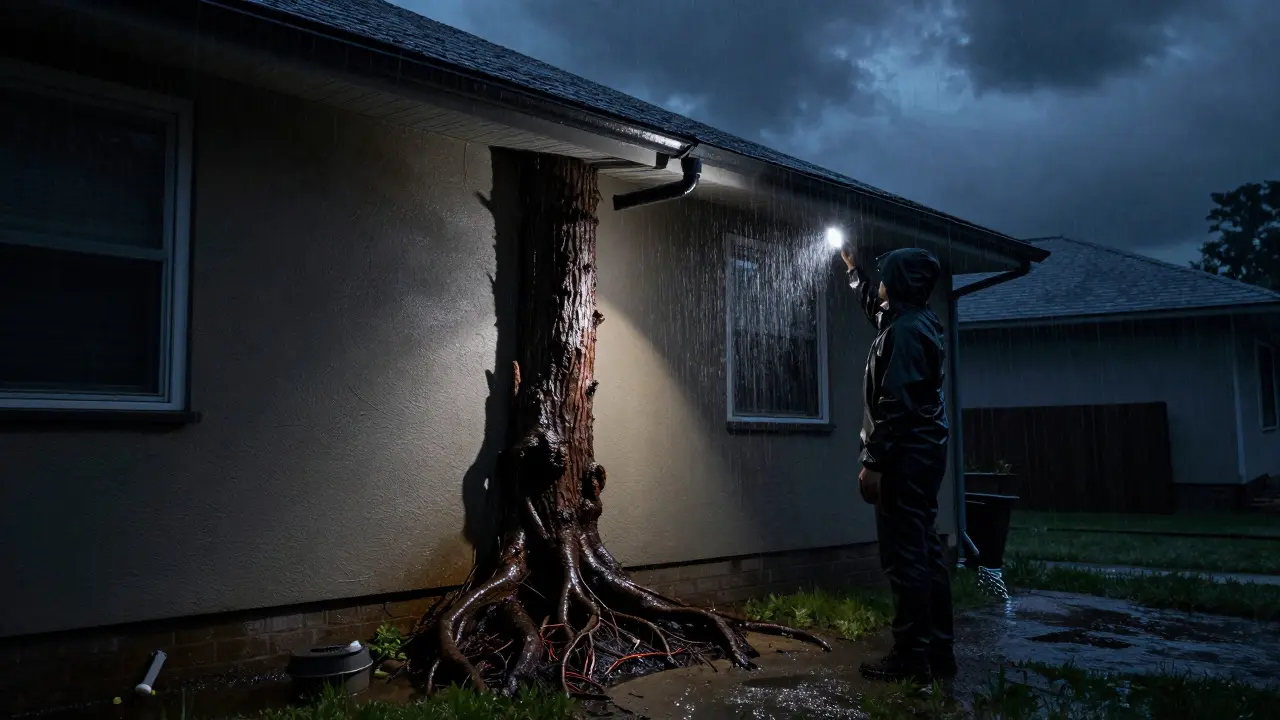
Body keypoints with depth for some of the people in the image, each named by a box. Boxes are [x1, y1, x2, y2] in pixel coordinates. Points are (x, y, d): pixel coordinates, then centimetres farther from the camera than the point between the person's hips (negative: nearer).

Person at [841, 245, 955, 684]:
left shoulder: (902, 332, -15)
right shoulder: (919, 322, 14)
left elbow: (894, 405, -21)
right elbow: (876, 310, 37)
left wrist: (873, 462, -19)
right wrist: (853, 271, 47)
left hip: (906, 455, -10)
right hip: (926, 451, 10)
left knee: (903, 556, -6)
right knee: (924, 552, 12)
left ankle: (911, 657, 0)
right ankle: (938, 652, 17)